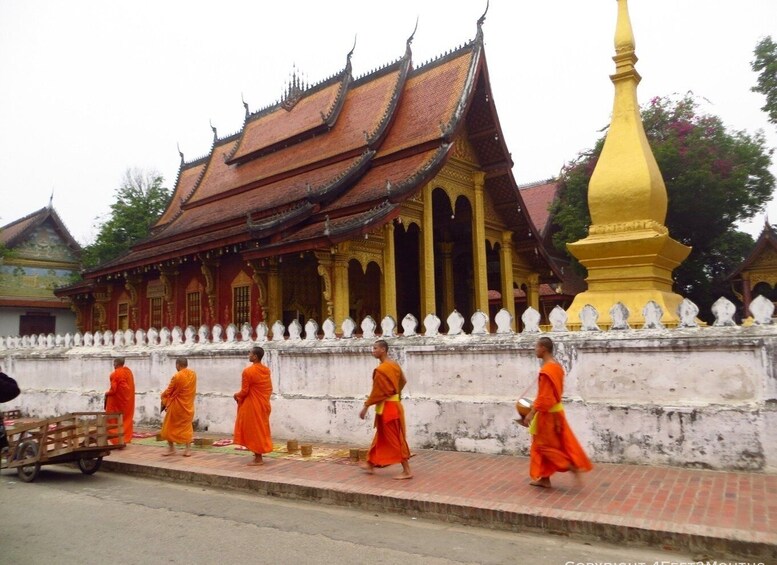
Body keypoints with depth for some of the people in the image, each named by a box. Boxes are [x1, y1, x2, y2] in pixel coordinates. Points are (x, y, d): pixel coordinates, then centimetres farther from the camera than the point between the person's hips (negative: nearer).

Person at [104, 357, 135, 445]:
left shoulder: (115, 374, -16)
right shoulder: (128, 371, 5)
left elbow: (113, 390, -18)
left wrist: (107, 394, 1)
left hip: (117, 400, -7)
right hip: (127, 399, 7)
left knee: (115, 420, 4)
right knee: (126, 419, 13)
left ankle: (118, 441, 2)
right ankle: (124, 439, 15)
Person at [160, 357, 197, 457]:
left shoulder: (177, 377, -18)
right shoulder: (193, 374, -2)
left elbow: (168, 392, -8)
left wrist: (163, 396, 11)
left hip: (176, 406, -5)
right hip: (188, 405, 5)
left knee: (170, 427, 12)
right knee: (186, 427, 13)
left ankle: (171, 448, 18)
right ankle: (188, 449, 9)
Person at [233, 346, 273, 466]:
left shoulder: (248, 371, -17)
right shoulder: (266, 370, 5)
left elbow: (244, 391, -15)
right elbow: (269, 389, 10)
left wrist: (237, 395, 4)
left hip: (253, 406, -7)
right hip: (263, 404, 7)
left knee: (254, 430, 1)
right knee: (261, 429, 14)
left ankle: (258, 459, 5)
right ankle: (259, 456, 20)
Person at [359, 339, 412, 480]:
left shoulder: (381, 370, -22)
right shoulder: (395, 365, 6)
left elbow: (376, 391, -20)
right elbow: (403, 381, 19)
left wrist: (365, 407, -13)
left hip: (387, 407, -10)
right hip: (394, 404, 10)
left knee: (395, 439, -2)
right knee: (381, 437, 19)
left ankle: (407, 471, 4)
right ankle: (371, 464, 32)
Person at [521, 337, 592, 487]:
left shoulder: (546, 370, -23)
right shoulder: (556, 365, 7)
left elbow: (543, 396, -24)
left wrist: (531, 413, -20)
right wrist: (535, 406, 21)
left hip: (547, 413, -10)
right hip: (554, 410, 10)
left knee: (544, 445, 4)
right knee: (540, 445, 15)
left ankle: (572, 466, 5)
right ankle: (544, 478, 21)